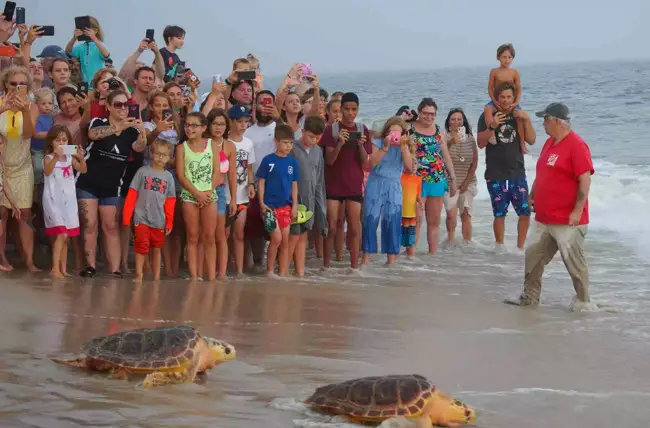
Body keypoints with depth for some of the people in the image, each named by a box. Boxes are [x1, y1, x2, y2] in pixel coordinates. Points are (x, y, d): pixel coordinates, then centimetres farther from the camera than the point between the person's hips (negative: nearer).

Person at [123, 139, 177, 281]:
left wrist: (169, 222, 4)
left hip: (159, 220, 3)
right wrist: (126, 215, -6)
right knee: (142, 247, -8)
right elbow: (132, 195, -1)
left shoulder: (168, 177, 6)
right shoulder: (143, 171, -1)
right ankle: (138, 276, 1)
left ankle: (156, 278, 18)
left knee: (157, 249, 11)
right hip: (142, 218, -3)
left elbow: (170, 201, 7)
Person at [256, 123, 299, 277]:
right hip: (270, 205, -4)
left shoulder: (292, 162, 5)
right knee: (277, 238, -11)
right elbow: (261, 182, -3)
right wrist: (262, 203, -9)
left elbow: (294, 184, 10)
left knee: (285, 241, 6)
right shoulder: (268, 160, -6)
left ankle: (283, 273, 14)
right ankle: (269, 270, 5)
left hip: (286, 206, 4)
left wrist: (295, 205, 3)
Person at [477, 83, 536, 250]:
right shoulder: (488, 116, -1)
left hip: (517, 173, 3)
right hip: (496, 175, -3)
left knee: (525, 212, 0)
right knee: (500, 214, 1)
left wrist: (527, 120, -13)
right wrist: (493, 126, -24)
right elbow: (480, 143, -10)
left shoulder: (519, 115, 8)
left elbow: (531, 140, 0)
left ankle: (520, 247, 14)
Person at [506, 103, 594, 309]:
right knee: (533, 257, 11)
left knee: (574, 262, 0)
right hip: (544, 219, 9)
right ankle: (529, 297, 21)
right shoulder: (550, 143, 13)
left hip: (567, 221, -9)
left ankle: (583, 301, 11)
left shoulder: (576, 145, -15)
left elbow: (585, 179, -19)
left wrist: (577, 211, -21)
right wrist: (532, 196, 16)